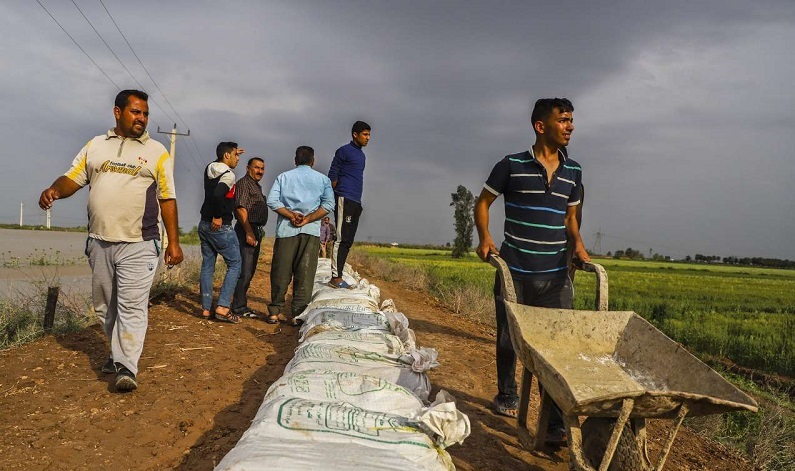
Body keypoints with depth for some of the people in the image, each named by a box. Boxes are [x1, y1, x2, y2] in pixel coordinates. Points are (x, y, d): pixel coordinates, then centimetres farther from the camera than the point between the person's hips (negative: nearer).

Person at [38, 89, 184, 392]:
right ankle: (118, 351, 29)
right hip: (99, 242, 4)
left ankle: (126, 367, -6)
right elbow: (73, 178, 9)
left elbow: (167, 199, 2)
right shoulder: (95, 146, 12)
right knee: (104, 305, 13)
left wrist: (174, 242, -3)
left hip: (138, 245, -4)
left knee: (132, 306, -8)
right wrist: (55, 190, -16)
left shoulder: (156, 152, 4)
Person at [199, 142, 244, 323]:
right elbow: (218, 194, -32)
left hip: (204, 224, 8)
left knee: (207, 266, 11)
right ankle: (223, 307, -8)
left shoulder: (209, 170, 9)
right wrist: (218, 217, -21)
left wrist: (232, 153, 28)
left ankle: (206, 309, 14)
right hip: (221, 227, -8)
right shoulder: (229, 175, -15)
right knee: (234, 264, 1)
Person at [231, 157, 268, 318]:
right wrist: (249, 232, -21)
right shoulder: (243, 183, -7)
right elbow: (241, 209, -16)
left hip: (256, 231, 10)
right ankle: (239, 307, -7)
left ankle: (240, 304, 18)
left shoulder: (257, 186, 23)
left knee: (250, 271, 11)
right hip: (247, 230, -10)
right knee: (244, 270, -11)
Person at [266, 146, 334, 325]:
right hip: (311, 231, -1)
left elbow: (272, 201, 0)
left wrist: (291, 215, -3)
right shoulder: (323, 179, 11)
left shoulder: (283, 176, 13)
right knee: (305, 274, 2)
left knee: (281, 272, 7)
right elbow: (328, 204, -3)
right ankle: (298, 314, 3)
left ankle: (274, 312, 13)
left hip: (286, 230, 1)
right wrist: (308, 219, -6)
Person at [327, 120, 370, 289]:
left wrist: (358, 202, 17)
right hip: (345, 200, -9)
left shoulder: (361, 155, 22)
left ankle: (338, 276, 9)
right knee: (341, 238, -11)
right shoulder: (344, 151, -3)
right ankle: (335, 277, -11)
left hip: (356, 203, 9)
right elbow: (332, 175, -5)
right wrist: (335, 197, -11)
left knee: (348, 241, 6)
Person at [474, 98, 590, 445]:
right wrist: (484, 237, -10)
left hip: (556, 275, 3)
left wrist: (577, 243, 1)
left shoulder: (573, 171, 9)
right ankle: (507, 395, 36)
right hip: (514, 272, -2)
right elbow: (483, 202, 6)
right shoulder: (511, 166, -4)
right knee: (507, 339, 11)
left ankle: (557, 423, 5)